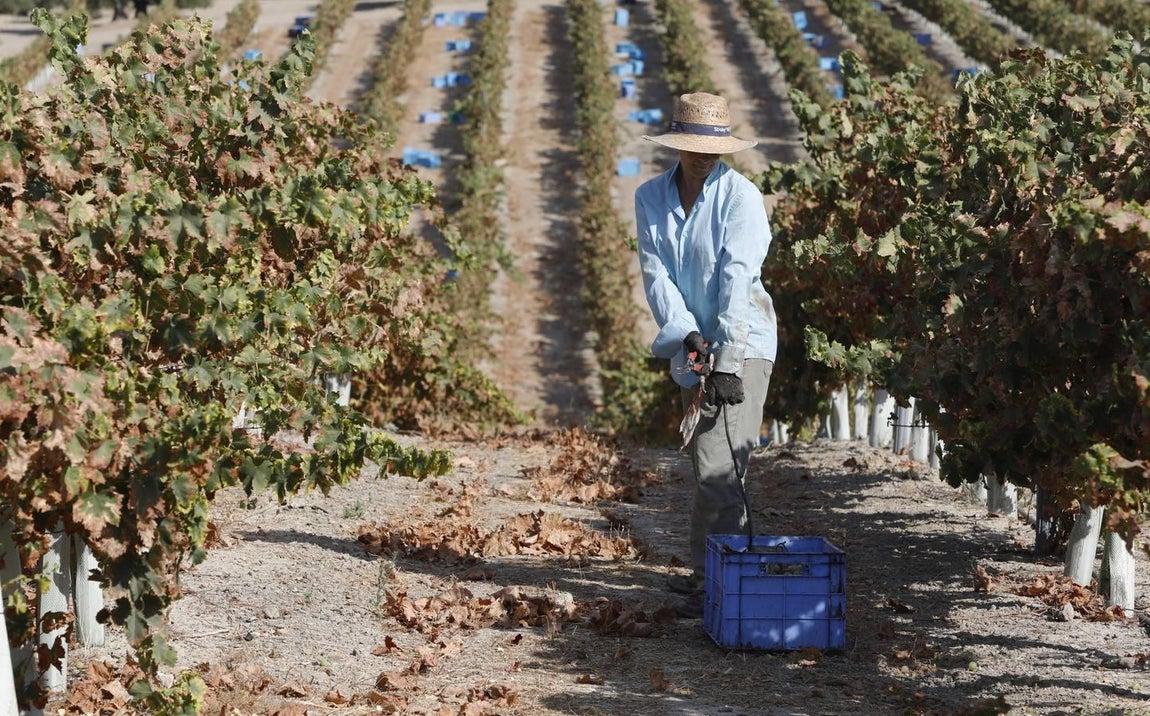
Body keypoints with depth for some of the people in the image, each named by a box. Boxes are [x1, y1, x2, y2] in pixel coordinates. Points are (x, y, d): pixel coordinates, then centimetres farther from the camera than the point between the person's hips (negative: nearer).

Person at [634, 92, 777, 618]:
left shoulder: (741, 196, -13)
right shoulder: (651, 197, 3)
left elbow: (737, 279, -21)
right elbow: (655, 274, -6)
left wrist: (726, 360, -29)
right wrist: (686, 336, -21)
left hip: (742, 343, -6)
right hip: (691, 345, 6)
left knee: (719, 462, -15)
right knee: (703, 462, 14)